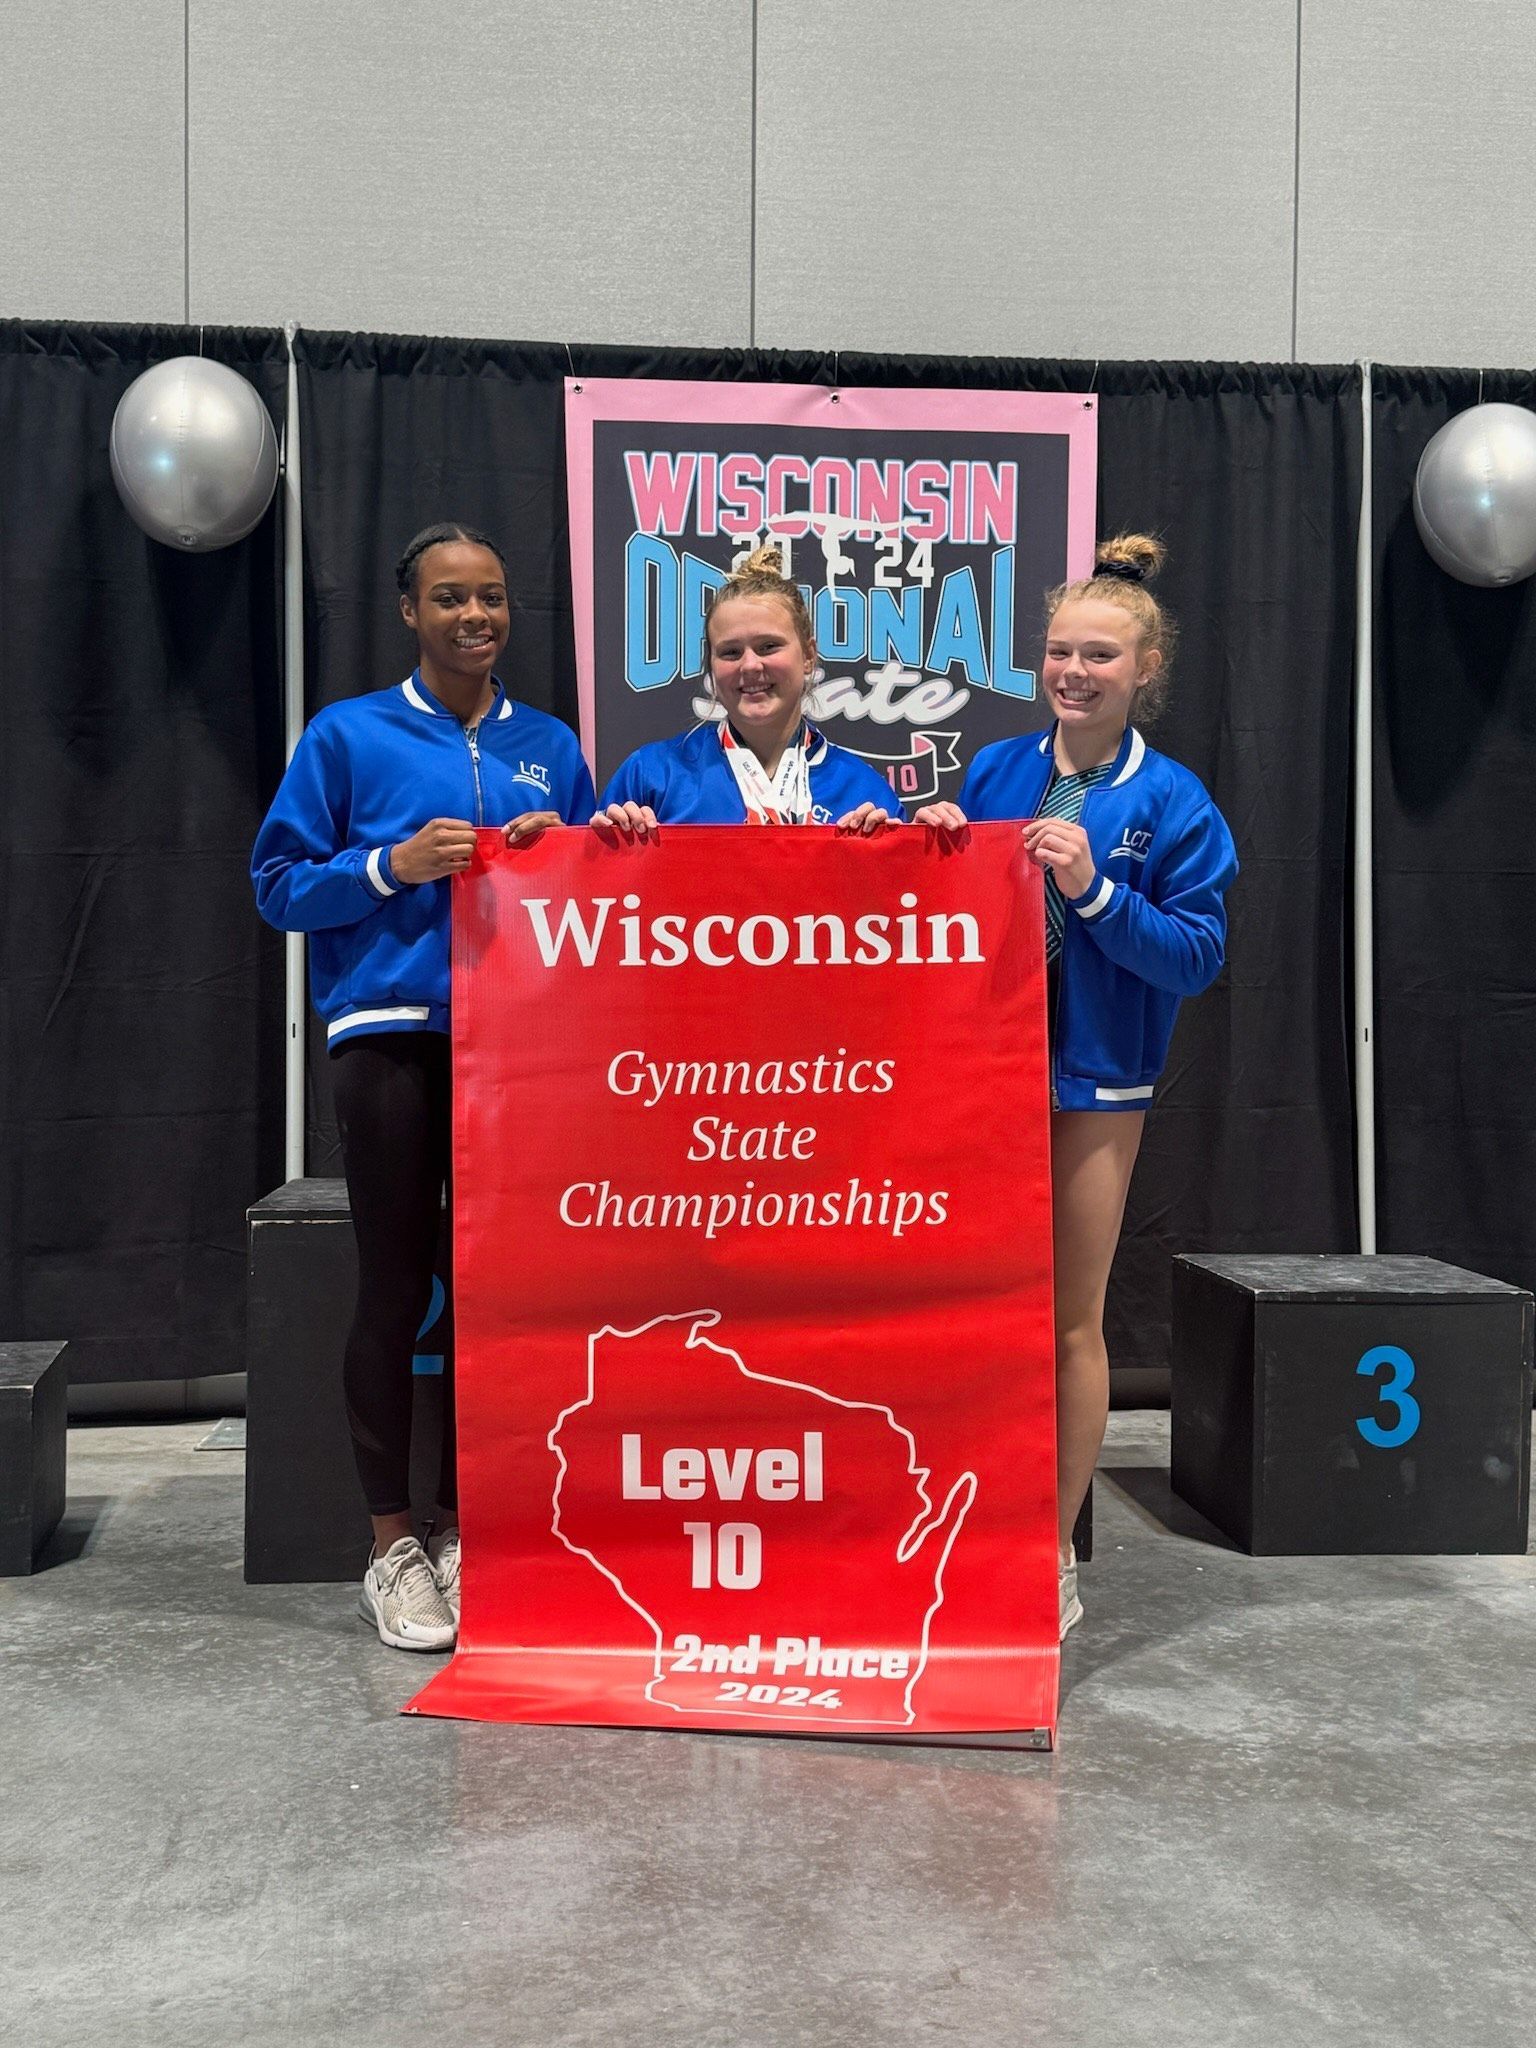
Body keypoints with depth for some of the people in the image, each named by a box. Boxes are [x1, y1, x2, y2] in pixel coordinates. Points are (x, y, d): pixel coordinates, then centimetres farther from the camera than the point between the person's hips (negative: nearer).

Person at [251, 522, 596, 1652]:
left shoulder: (551, 745, 14)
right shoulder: (349, 735, 5)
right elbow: (280, 882, 2)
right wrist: (394, 864, -12)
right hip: (392, 1040, -3)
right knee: (396, 1290, 1)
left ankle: (464, 1528, 20)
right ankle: (394, 1547, 12)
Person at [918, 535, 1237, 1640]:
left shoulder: (1174, 802, -5)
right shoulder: (993, 771, 6)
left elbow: (1198, 956, -10)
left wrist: (1093, 890, -21)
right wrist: (937, 853, -6)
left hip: (1092, 1086, -3)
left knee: (1070, 1320, 6)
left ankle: (1054, 1556, 19)